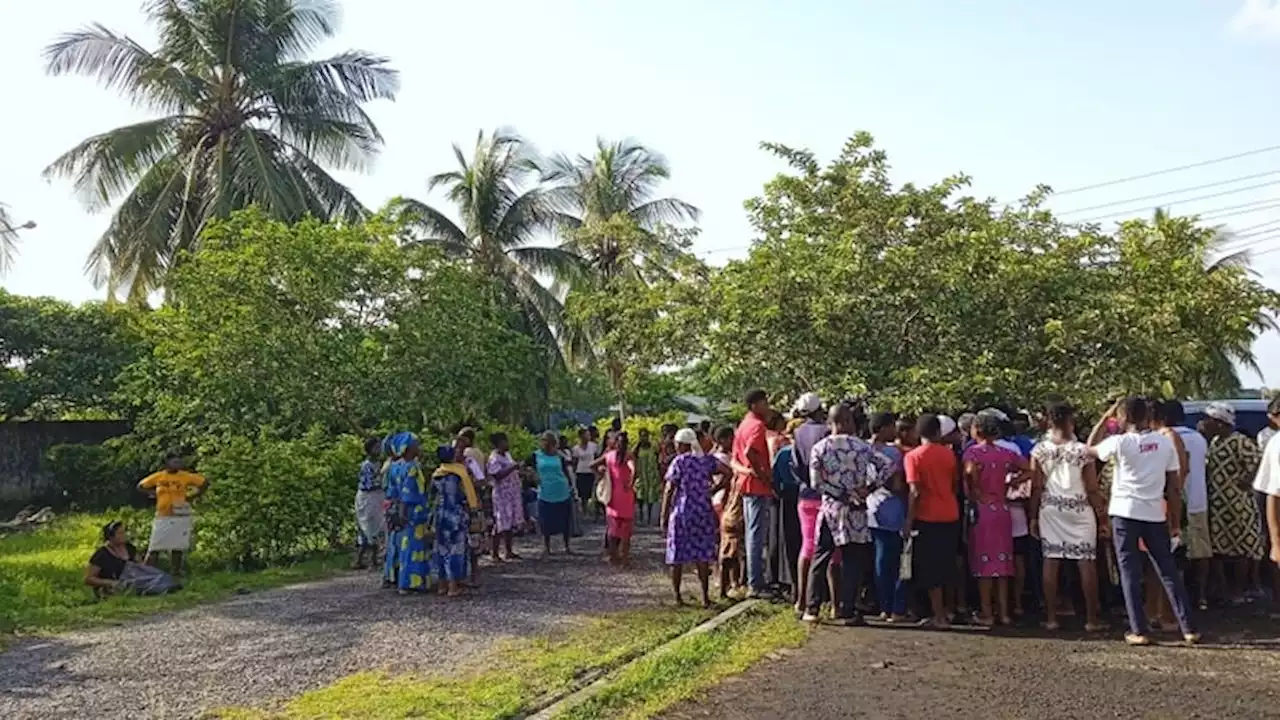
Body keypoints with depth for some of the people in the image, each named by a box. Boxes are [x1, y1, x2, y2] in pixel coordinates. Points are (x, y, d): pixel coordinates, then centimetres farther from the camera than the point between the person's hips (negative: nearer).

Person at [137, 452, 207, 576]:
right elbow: (141, 485, 15)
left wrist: (193, 497, 0)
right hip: (162, 517, 0)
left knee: (177, 547, 3)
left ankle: (175, 572, 11)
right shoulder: (158, 477, 2)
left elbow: (205, 483, 2)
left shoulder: (186, 476, -2)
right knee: (154, 548, 0)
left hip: (181, 517, 0)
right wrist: (153, 493, 2)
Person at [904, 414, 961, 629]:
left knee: (930, 570, 3)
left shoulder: (913, 457, -9)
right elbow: (955, 485, 9)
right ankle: (945, 610, 24)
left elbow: (915, 492, -14)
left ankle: (940, 616, 3)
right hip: (951, 515, 4)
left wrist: (909, 521, -9)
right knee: (946, 565, 16)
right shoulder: (949, 453, 2)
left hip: (927, 517, -4)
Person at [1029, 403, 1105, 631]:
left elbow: (1036, 488, -1)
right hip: (1079, 510, -2)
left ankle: (1051, 618, 8)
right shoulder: (1082, 450, -7)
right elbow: (1092, 490, -6)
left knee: (1051, 562, 5)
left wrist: (1033, 516, 6)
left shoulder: (1039, 450, -2)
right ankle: (1091, 619, 7)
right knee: (1087, 562, 4)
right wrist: (1102, 516, 2)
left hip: (1050, 509, 2)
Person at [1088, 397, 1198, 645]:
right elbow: (1174, 487, 4)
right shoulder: (1165, 443, 2)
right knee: (1168, 571, 12)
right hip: (1155, 515, 3)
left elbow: (1090, 448, 11)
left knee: (1130, 572, 3)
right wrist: (1176, 522, 10)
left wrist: (1105, 417, 8)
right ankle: (1189, 628, 14)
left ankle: (1139, 631, 3)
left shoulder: (1120, 442, -9)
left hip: (1125, 513, -3)